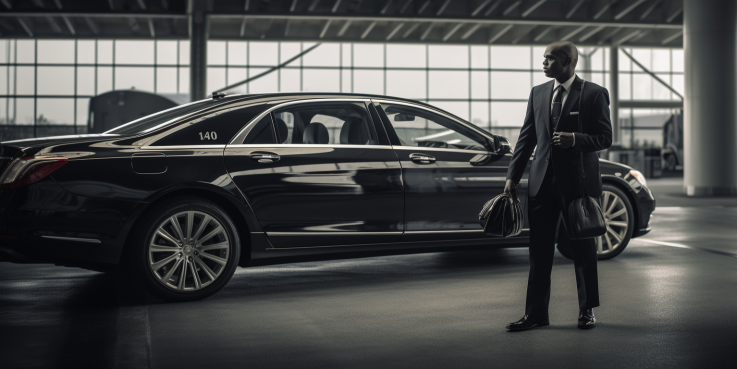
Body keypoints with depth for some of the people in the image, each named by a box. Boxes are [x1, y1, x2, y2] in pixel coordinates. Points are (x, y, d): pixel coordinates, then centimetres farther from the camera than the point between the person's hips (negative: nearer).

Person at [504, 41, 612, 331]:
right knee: (539, 249, 4)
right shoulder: (538, 93, 11)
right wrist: (513, 176, 5)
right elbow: (527, 136, 11)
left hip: (579, 182, -4)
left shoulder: (594, 94, -3)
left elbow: (605, 138, -4)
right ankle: (536, 313, 10)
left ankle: (587, 310, 21)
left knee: (584, 248, 7)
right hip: (543, 181, 4)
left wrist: (575, 139, -22)